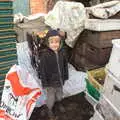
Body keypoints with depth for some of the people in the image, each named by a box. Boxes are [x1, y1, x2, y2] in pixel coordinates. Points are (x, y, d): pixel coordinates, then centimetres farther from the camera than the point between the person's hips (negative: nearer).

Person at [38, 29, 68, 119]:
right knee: (50, 97, 18)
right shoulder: (45, 55, -25)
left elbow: (65, 65, 1)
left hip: (60, 80, 4)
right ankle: (50, 109, 47)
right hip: (50, 82, -4)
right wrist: (45, 84, -15)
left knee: (60, 94, 29)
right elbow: (42, 71, -19)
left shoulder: (62, 52, -12)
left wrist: (65, 77, 7)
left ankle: (59, 104, 60)